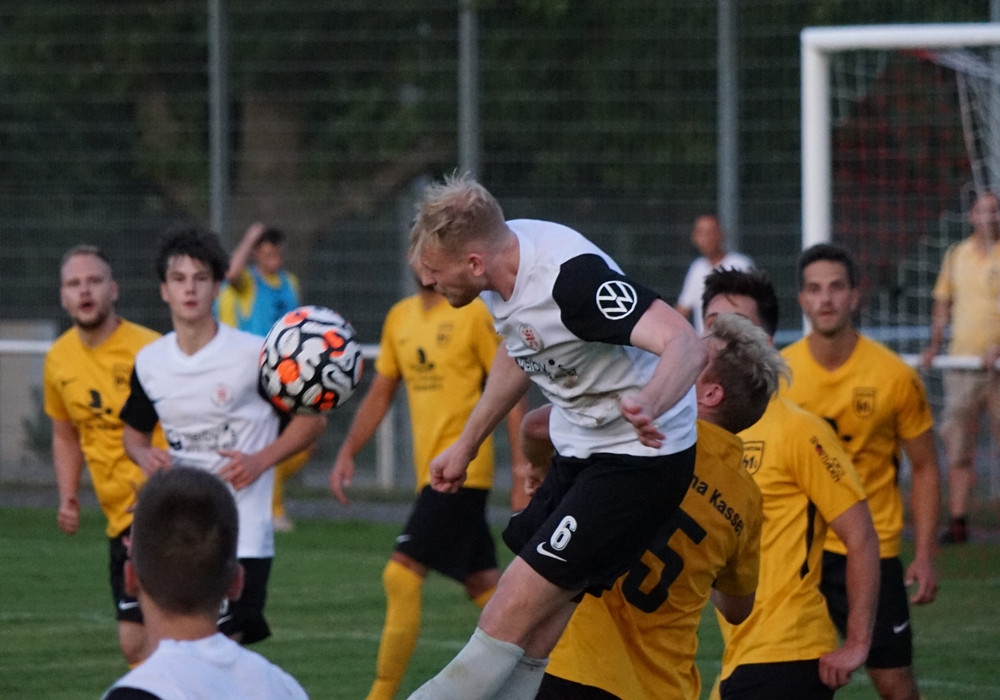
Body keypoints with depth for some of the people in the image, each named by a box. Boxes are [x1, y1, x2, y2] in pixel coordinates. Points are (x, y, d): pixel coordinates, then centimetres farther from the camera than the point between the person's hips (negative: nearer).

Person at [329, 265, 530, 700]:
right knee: (482, 586, 11)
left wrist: (521, 463, -14)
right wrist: (348, 452, 10)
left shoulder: (475, 314, -9)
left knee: (402, 575, -13)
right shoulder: (400, 317, 12)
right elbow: (380, 394, 19)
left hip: (461, 471, -8)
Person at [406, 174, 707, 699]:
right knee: (527, 647, 5)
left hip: (639, 455, -9)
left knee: (511, 621, -14)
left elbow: (686, 347, -38)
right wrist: (467, 445, 25)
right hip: (577, 453, 9)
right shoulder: (502, 254, -3)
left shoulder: (572, 276, -29)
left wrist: (648, 406, -58)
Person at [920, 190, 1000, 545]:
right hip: (962, 360, 3)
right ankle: (957, 521, 1)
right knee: (957, 442, 0)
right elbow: (943, 303, 19)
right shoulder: (956, 256, 12)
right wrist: (934, 346, 8)